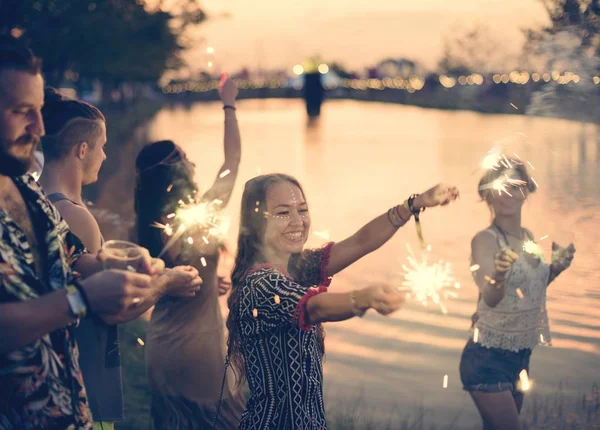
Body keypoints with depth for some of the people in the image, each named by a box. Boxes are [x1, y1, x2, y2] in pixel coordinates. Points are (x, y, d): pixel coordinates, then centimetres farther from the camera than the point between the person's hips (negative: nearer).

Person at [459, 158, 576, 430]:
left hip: (521, 355, 8)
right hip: (488, 358, -7)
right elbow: (491, 298, -31)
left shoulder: (529, 238, 5)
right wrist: (498, 274, -52)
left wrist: (555, 268, 2)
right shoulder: (485, 239, -17)